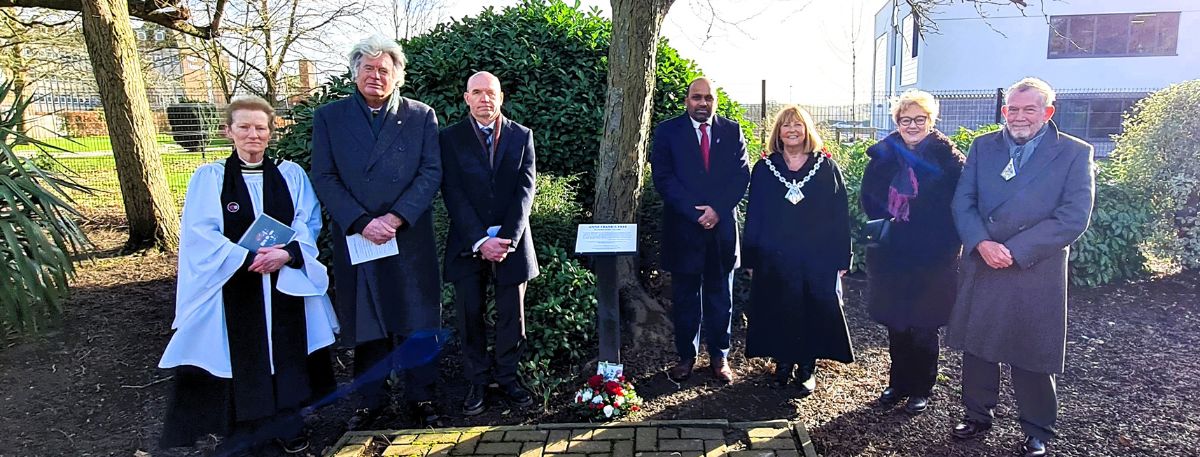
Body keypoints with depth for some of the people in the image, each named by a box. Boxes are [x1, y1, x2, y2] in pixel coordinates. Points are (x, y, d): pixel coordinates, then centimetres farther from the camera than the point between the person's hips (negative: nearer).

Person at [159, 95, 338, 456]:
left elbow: (308, 224, 1)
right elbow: (201, 235, -8)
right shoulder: (209, 178, -1)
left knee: (286, 352, 9)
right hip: (234, 287, -2)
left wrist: (287, 253, -17)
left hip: (286, 285, 2)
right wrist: (249, 258, -19)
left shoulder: (291, 175, 5)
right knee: (240, 357, 3)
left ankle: (287, 424, 26)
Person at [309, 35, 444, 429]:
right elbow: (324, 178, -1)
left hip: (410, 239, 0)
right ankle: (370, 401, 25)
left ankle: (421, 398, 20)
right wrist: (362, 222, -14)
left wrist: (396, 218, -14)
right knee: (365, 325, 10)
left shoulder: (421, 116, 5)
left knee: (417, 324, 5)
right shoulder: (329, 117, 6)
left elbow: (431, 173, -2)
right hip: (355, 240, 1)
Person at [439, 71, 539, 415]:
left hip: (511, 242, 1)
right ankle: (476, 382, 20)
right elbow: (453, 194, -6)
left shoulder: (522, 136, 5)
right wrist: (480, 241, -16)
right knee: (470, 316, 6)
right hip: (468, 244, -1)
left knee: (512, 315, 8)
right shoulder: (451, 138, 1)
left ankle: (507, 377, 24)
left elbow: (525, 190, -2)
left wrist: (507, 239, -14)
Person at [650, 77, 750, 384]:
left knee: (720, 296, 11)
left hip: (722, 226, 2)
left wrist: (717, 209, -14)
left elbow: (741, 175, 1)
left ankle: (719, 356, 23)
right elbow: (663, 177, -7)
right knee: (685, 296, 8)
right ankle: (686, 356, 21)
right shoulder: (667, 131, 2)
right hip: (682, 228, -1)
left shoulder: (732, 131, 7)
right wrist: (696, 212, -16)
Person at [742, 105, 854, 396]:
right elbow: (753, 215, 5)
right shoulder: (764, 168, 5)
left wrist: (842, 258, -4)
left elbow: (840, 215, 1)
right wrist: (751, 259, 2)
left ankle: (807, 368, 19)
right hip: (775, 258, 1)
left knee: (814, 312, 3)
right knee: (779, 312, 7)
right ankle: (783, 364, 23)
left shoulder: (826, 167, 2)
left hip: (818, 258, -1)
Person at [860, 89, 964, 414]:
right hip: (890, 256, 3)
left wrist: (944, 241, -14)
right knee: (895, 325, 12)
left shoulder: (947, 157, -6)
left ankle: (922, 390, 22)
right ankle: (898, 383, 28)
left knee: (924, 329, 7)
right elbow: (868, 199, 11)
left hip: (932, 257, -3)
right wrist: (883, 223, -3)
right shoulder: (883, 155, 5)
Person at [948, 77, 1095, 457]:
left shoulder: (1074, 153, -3)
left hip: (1036, 273, -3)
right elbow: (962, 202, 1)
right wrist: (981, 243, -16)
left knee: (1032, 357, 7)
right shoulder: (983, 146, 7)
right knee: (976, 347, 13)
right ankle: (977, 415, 32)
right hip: (980, 268, 3)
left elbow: (1074, 217, -11)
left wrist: (1015, 250, -16)